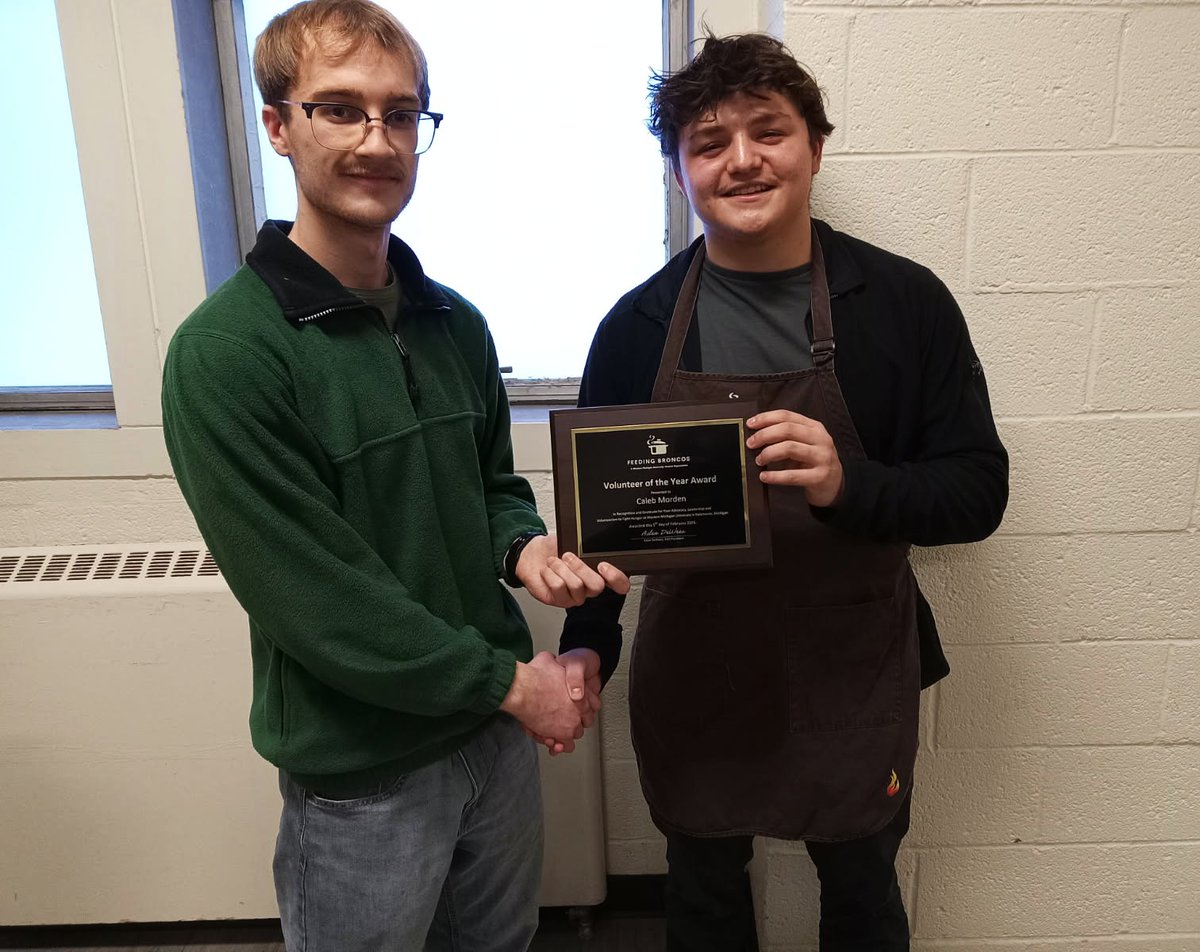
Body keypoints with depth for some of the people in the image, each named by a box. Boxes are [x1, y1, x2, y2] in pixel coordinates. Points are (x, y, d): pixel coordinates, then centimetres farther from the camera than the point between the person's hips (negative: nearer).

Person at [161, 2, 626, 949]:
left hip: (497, 727, 6)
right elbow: (313, 597, -22)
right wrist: (507, 680, -15)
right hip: (360, 766, -5)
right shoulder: (223, 354, -20)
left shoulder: (456, 325, 0)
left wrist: (524, 547, -10)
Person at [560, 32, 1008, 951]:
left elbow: (978, 489, -10)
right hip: (690, 671, 1)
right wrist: (588, 643, -5)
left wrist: (848, 485, -27)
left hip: (853, 670, 0)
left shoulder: (906, 301, -9)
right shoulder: (640, 324, -5)